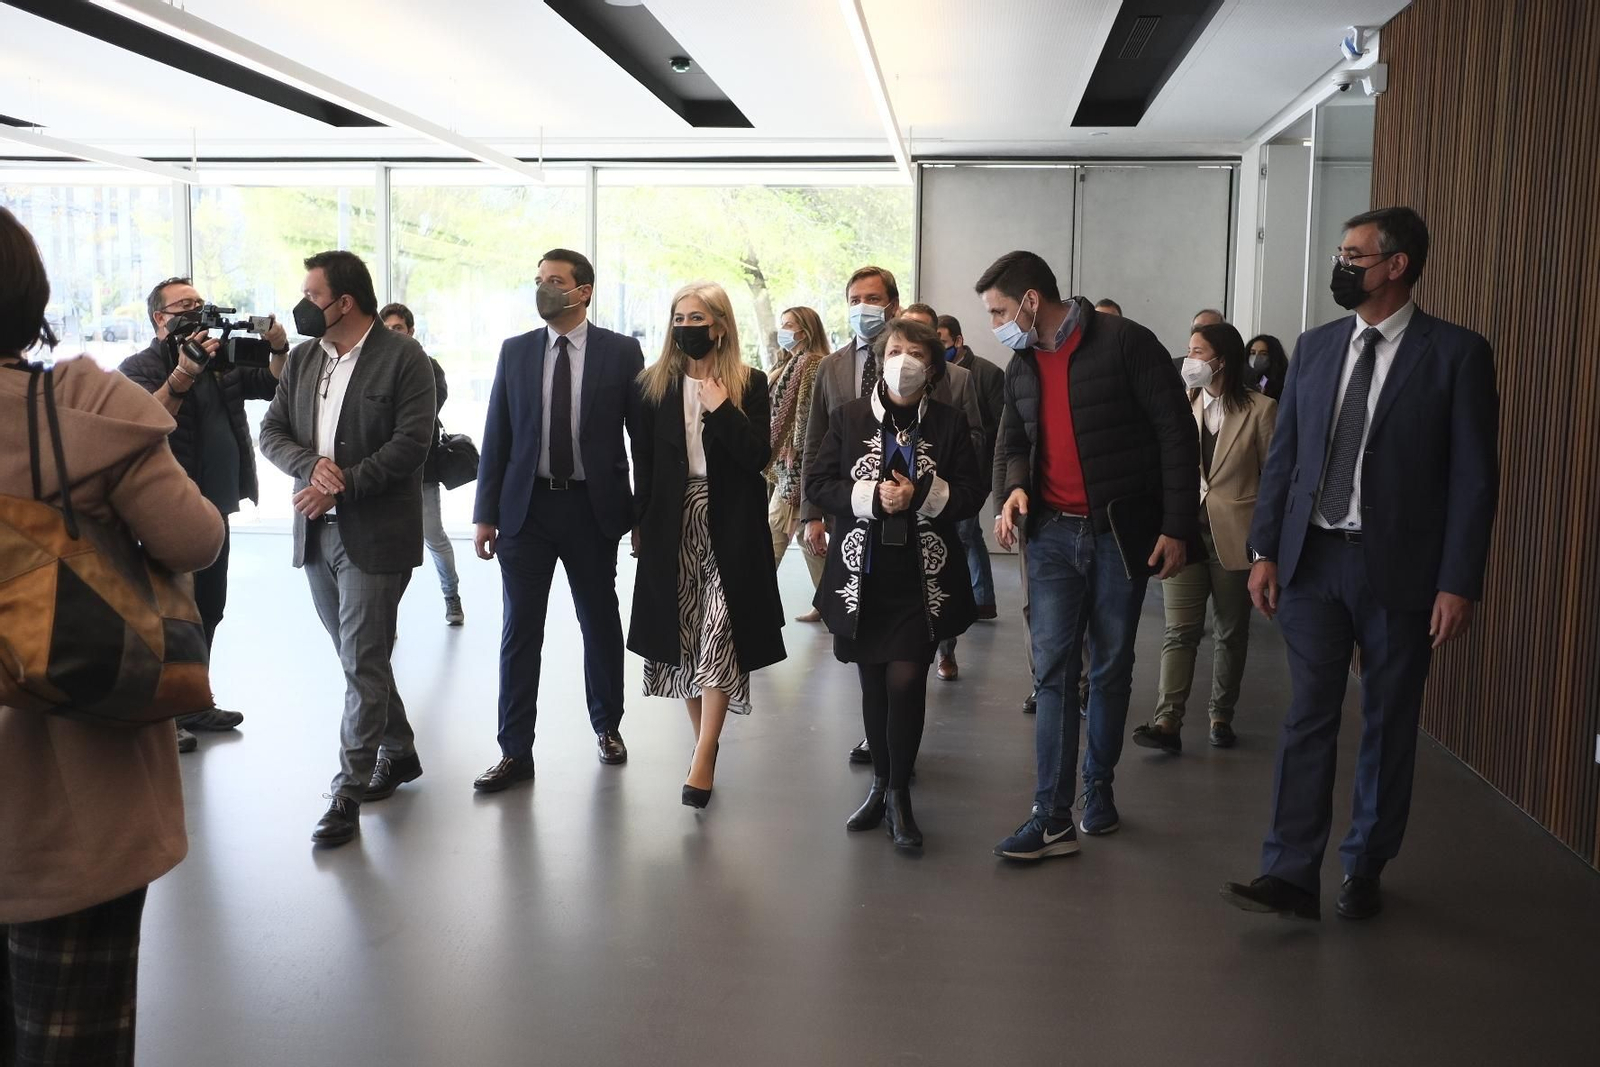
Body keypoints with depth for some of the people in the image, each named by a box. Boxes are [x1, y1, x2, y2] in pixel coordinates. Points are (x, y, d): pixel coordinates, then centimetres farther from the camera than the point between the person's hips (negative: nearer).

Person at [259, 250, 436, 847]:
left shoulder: (402, 357, -7)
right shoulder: (303, 358, 11)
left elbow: (411, 443, -15)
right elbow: (271, 433, 7)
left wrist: (342, 485, -19)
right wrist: (311, 465, -14)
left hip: (375, 534, -6)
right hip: (317, 530, 7)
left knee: (362, 664, -3)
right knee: (360, 657, 15)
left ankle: (349, 791, 5)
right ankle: (398, 752, 32)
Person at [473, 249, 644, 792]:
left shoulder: (621, 352, -2)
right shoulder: (515, 351, 5)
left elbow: (643, 432, -1)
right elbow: (496, 437, 6)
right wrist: (486, 514, 2)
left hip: (593, 507, -1)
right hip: (527, 506, 2)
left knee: (601, 622, 11)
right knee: (520, 630, 3)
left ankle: (607, 725, 31)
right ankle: (515, 751, 11)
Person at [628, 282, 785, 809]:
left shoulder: (749, 384, 0)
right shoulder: (656, 384, 6)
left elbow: (759, 456, -9)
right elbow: (644, 460, 8)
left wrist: (722, 408, -17)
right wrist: (640, 523, 5)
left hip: (728, 523, -3)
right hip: (672, 523, 3)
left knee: (719, 632, -8)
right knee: (683, 634, 7)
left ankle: (704, 756, -5)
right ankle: (705, 738, 21)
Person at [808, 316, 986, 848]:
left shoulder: (949, 423, 3)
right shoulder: (848, 418, 5)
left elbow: (972, 491, 1)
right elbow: (818, 483, 0)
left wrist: (921, 495, -15)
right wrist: (871, 497, -15)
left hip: (922, 578, -1)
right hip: (862, 574, 2)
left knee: (905, 680, -10)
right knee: (873, 683, 10)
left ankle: (898, 791, 7)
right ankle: (881, 780, 28)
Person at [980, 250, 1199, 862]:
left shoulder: (1124, 343, -8)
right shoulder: (1021, 367, 10)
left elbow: (1177, 434, -9)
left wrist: (1177, 527, -12)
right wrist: (1013, 488, -2)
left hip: (1120, 532, -4)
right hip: (1052, 535, 4)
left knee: (1112, 667, 9)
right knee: (1052, 671, -1)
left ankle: (1099, 786, 28)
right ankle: (1053, 817, 1)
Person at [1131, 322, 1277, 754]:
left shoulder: (1259, 409, -2)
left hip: (1235, 536, -2)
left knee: (1231, 633, 10)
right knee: (1180, 630, -4)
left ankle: (1221, 716, 24)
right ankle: (1167, 722, -8)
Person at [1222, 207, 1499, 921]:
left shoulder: (1457, 353, -5)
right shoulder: (1315, 347, 7)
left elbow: (1474, 476, -7)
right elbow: (1283, 455, 9)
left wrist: (1458, 583, -10)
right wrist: (1264, 551, 3)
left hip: (1399, 568, -3)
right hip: (1312, 560, 3)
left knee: (1388, 726, 10)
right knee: (1308, 719, 2)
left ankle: (1365, 871, 25)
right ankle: (1291, 876, 6)